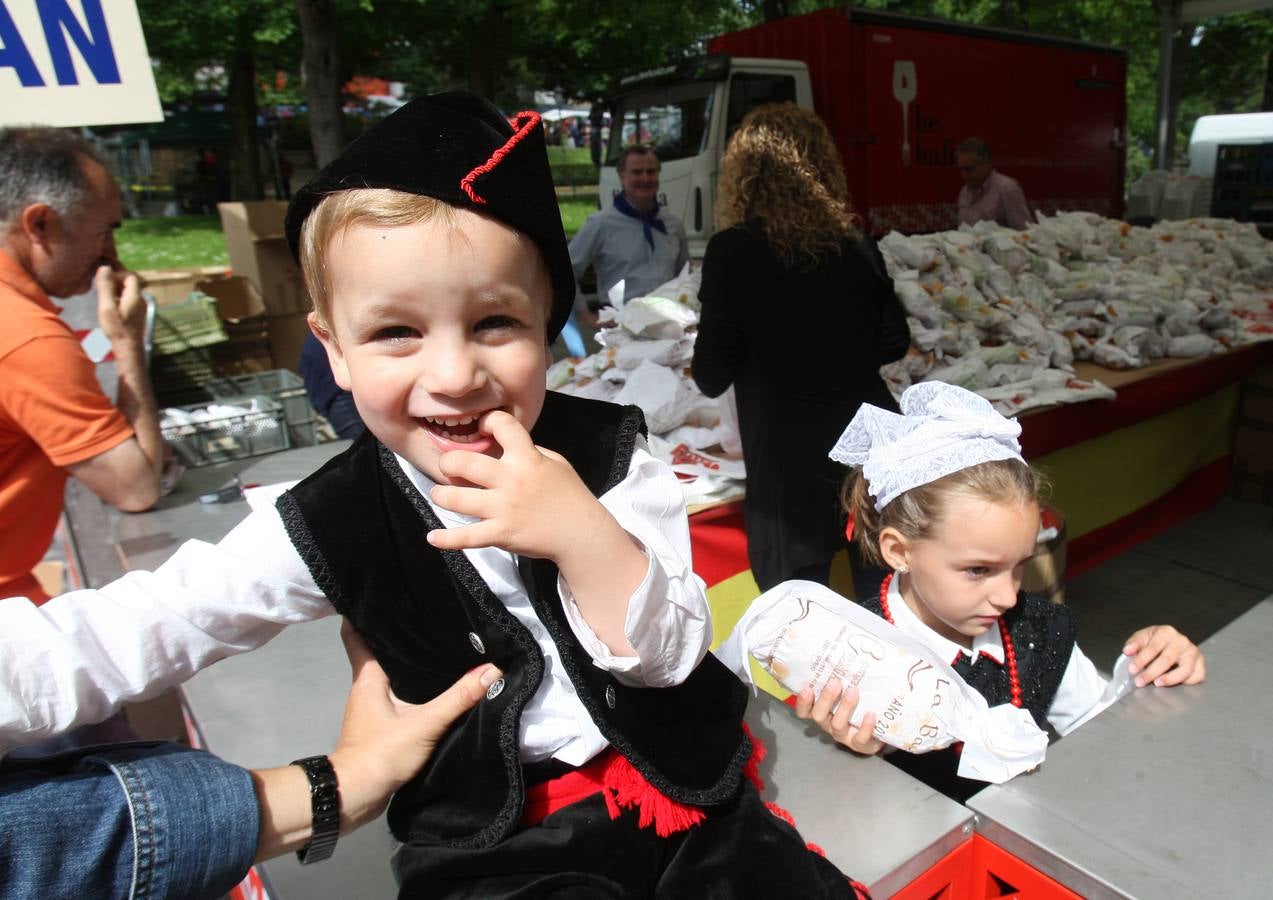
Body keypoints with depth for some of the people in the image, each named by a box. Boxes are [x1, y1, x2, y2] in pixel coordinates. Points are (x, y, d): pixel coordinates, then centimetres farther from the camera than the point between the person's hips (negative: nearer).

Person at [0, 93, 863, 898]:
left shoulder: (609, 454, -14)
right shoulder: (335, 524, -13)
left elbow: (670, 655, -15)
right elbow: (133, 632, -11)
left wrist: (581, 533, -32)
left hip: (682, 795, 0)